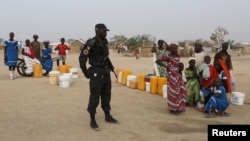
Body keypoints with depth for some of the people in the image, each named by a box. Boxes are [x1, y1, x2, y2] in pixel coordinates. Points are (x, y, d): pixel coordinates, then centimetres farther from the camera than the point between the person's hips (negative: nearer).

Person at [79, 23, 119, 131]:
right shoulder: (91, 43, -16)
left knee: (106, 95, 16)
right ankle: (92, 121, 10)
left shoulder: (105, 41, 8)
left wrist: (111, 66, 17)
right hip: (96, 73, -8)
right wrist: (86, 73, -12)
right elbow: (82, 57, -15)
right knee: (95, 97, -2)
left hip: (106, 72, 8)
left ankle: (108, 116, 29)